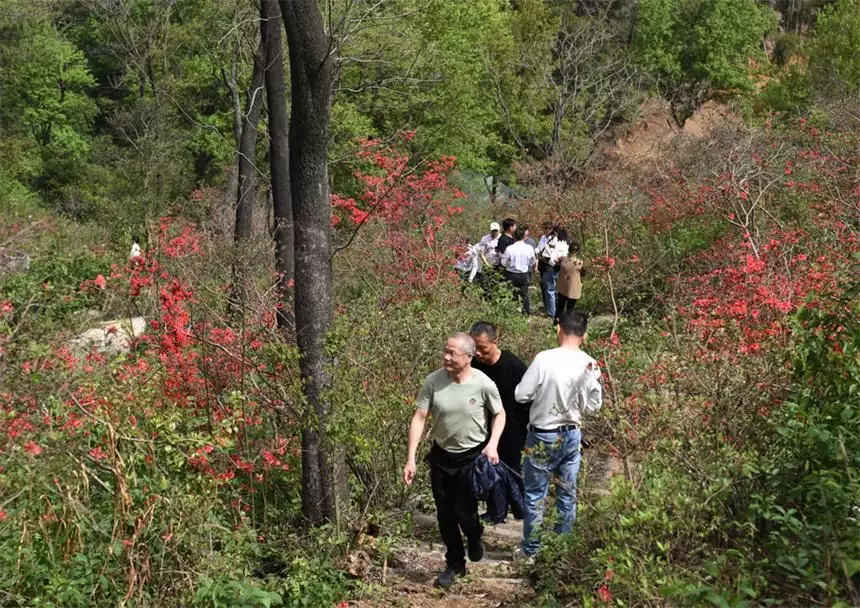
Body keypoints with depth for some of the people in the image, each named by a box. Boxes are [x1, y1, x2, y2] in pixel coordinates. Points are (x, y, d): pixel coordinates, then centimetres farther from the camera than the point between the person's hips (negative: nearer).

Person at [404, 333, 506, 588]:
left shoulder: (483, 384, -16)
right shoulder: (433, 381, -14)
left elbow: (499, 414, 1)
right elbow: (419, 418, -11)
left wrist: (493, 444, -13)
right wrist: (411, 459, -15)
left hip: (473, 456, -2)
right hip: (441, 456, 2)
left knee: (464, 512, -4)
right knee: (445, 514, 10)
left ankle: (475, 537, 32)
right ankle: (455, 563, 29)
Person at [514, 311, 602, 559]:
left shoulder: (544, 359, -20)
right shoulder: (591, 366, -8)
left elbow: (521, 395, -15)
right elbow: (593, 405, 1)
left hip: (543, 436, -4)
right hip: (572, 435, 4)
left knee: (535, 494, 8)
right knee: (567, 494, 15)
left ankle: (531, 549, 16)